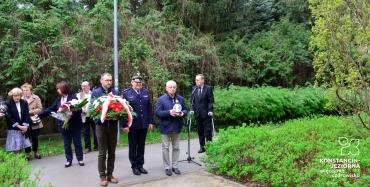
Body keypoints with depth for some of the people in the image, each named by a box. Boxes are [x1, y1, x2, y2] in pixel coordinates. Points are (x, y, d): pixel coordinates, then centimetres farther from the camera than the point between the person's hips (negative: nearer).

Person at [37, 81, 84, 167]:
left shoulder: (73, 97, -11)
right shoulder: (59, 99, 9)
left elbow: (79, 109, -13)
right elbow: (50, 109, 12)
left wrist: (72, 114, -28)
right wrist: (39, 115, 10)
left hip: (74, 124, -5)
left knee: (77, 142, 7)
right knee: (67, 144, 12)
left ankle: (80, 159, 20)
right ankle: (69, 160, 23)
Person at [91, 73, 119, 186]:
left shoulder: (115, 92, 5)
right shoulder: (95, 93, -1)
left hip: (113, 125, 3)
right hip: (101, 125, -2)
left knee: (112, 152, 11)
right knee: (102, 153, 5)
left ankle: (110, 174, 23)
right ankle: (102, 176, 15)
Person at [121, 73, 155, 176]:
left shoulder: (146, 92, 8)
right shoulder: (126, 93, -5)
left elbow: (149, 108, 9)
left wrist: (151, 122, 5)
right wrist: (124, 125, -12)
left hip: (144, 125, 4)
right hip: (132, 125, -3)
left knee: (141, 146, 12)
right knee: (133, 147, 9)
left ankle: (140, 165, 25)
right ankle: (134, 166, 22)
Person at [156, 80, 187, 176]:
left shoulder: (181, 99, 5)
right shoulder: (161, 99, -7)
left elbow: (185, 110, 10)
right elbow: (157, 112, -12)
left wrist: (182, 113, -14)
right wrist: (169, 112, -25)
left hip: (177, 127, 4)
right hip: (165, 127, -3)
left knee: (176, 147, 11)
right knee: (165, 148, 4)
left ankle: (175, 166, 24)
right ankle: (167, 167, 16)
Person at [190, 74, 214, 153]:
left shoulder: (208, 88, -4)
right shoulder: (194, 88, 7)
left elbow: (211, 101, -5)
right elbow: (192, 100, 9)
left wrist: (210, 111, -14)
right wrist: (192, 109, -3)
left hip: (206, 114, -4)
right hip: (197, 114, 4)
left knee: (208, 131, 1)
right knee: (200, 131, 10)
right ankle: (202, 147, 19)